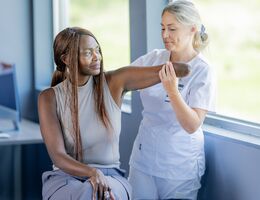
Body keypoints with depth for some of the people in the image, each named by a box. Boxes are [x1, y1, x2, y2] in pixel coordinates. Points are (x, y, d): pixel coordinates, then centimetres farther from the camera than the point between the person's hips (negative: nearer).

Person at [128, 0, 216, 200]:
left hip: (179, 164, -4)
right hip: (143, 156, 4)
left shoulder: (203, 71, -13)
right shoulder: (154, 58, 0)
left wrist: (172, 90, -32)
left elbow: (192, 126, -20)